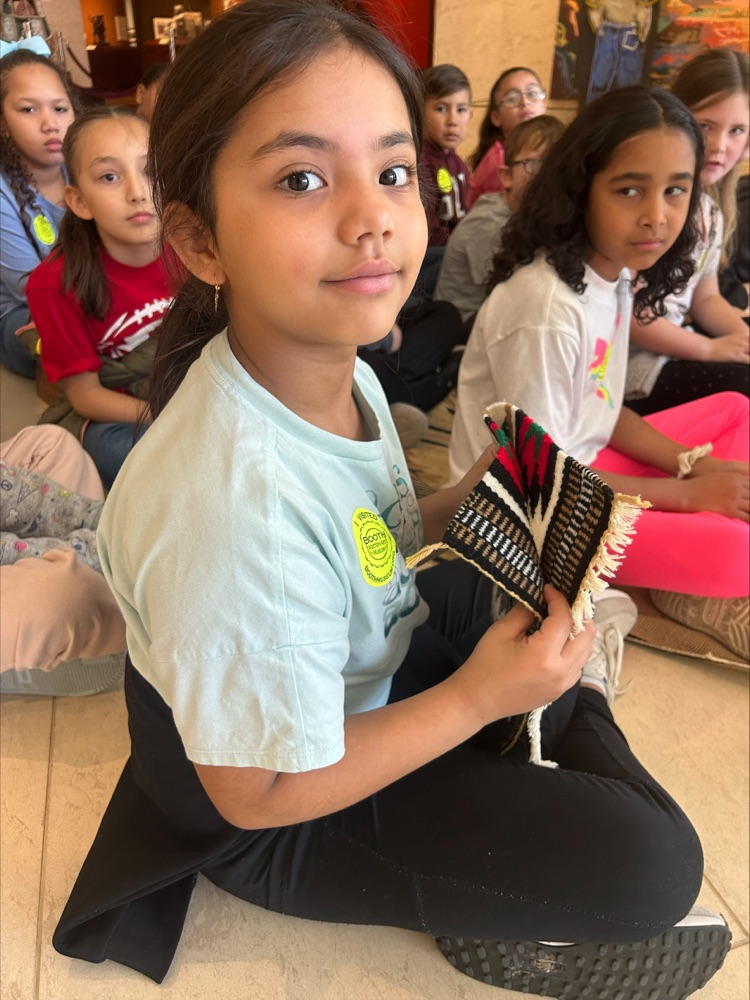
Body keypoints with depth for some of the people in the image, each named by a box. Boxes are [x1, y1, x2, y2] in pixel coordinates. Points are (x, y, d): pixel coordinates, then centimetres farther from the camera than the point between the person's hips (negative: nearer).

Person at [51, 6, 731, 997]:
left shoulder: (339, 368, -12)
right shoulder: (240, 507, -38)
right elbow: (258, 794, -25)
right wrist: (478, 699, -23)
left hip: (369, 669, 8)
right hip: (276, 815, -7)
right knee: (654, 862, -11)